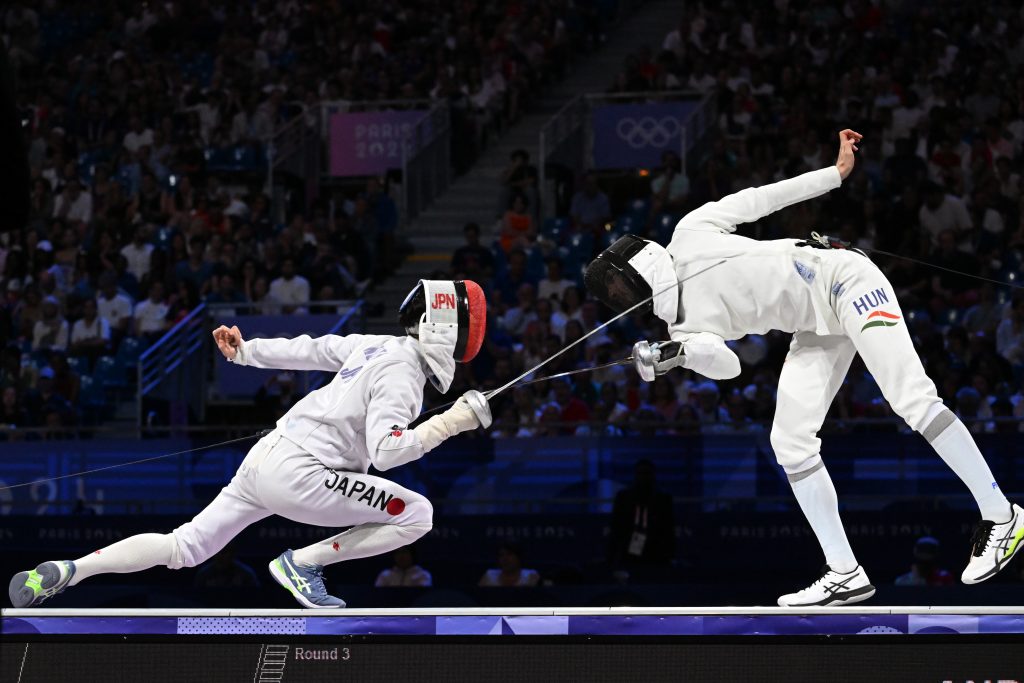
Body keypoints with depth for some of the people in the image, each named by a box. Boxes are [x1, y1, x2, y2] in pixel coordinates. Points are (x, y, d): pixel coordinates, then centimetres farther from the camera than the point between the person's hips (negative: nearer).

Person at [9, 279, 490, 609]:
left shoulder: (376, 345, 10)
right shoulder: (401, 373, -14)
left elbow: (306, 350, 19)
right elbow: (384, 452, -25)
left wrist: (244, 351, 28)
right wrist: (449, 425, -25)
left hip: (265, 457, 9)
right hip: (299, 475, -9)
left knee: (184, 548, 16)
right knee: (417, 515, -6)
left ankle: (65, 572, 5)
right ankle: (301, 564, -1)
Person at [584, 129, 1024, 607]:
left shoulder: (689, 234, -5)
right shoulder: (682, 323, 4)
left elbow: (756, 201, 3)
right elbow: (726, 363, -11)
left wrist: (834, 172, 1)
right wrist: (684, 355, -32)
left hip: (842, 278, -7)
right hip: (816, 328, 7)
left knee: (913, 402, -20)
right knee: (790, 442, -6)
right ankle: (844, 575, -3)